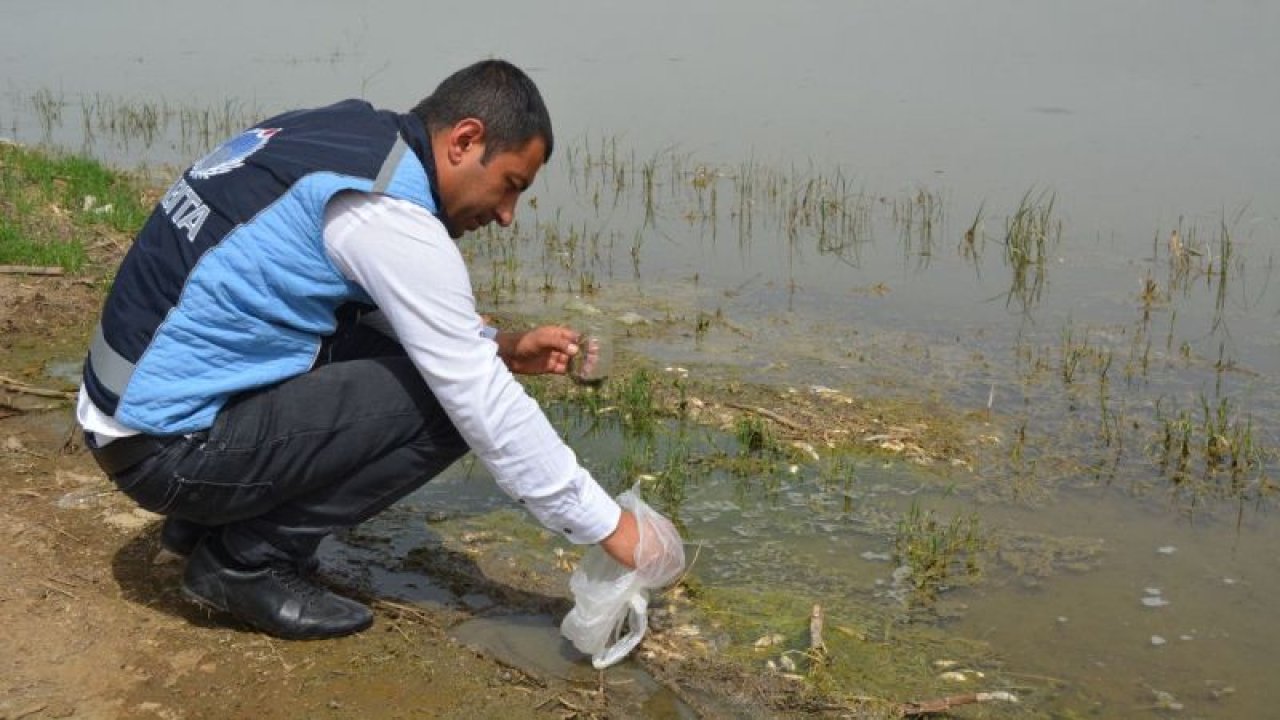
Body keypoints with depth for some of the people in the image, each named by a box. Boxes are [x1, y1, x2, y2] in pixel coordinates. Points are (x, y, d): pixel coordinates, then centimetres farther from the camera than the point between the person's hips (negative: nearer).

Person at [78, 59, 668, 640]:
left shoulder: (342, 131, 8)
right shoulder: (391, 214, -18)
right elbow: (484, 405, -17)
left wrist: (500, 349, 13)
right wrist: (609, 527, -9)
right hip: (169, 447, -9)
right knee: (444, 404, -12)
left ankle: (208, 519, 15)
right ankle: (248, 560, -1)